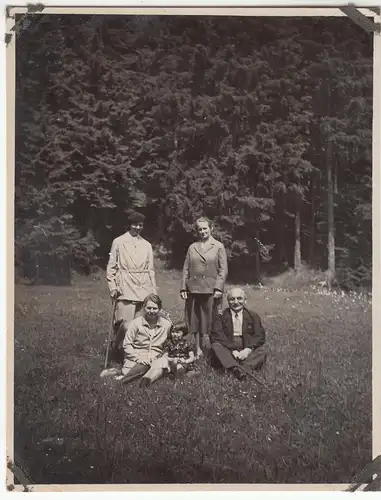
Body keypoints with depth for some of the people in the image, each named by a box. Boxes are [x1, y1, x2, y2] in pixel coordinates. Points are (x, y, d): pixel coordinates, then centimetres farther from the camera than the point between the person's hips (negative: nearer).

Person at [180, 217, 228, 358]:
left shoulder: (218, 247, 3)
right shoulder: (192, 248, 12)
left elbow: (223, 270, -1)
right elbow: (186, 269, 11)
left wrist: (218, 288, -11)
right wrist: (183, 288, 2)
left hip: (211, 289, -3)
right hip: (193, 289, 3)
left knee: (212, 321, 0)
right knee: (195, 320, 7)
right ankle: (198, 350, 17)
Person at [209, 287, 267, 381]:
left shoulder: (253, 316, 13)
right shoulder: (220, 316, 7)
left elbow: (260, 336, 1)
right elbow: (216, 336, -7)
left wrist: (248, 349, -18)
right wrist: (232, 350, -20)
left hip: (246, 351, 1)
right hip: (227, 350, -1)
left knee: (261, 350, -23)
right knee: (215, 346, -28)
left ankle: (243, 368, -44)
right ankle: (235, 368, -47)